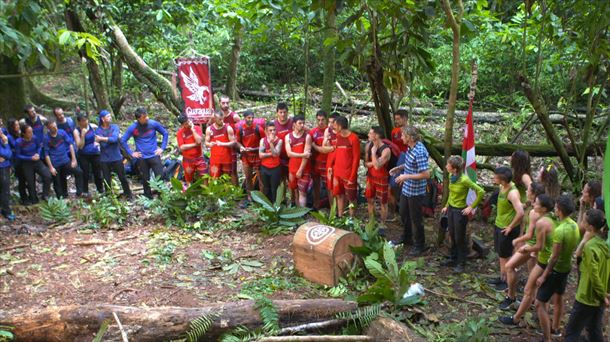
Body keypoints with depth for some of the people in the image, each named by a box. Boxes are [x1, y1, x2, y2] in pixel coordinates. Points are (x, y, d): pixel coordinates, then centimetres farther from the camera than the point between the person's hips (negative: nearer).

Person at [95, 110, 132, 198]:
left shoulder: (115, 127, 0)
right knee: (107, 180, 7)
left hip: (117, 158, 0)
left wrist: (102, 139, -17)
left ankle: (128, 194, 21)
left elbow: (114, 139, -17)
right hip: (105, 159, 0)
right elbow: (103, 144, -13)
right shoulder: (98, 130, -1)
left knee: (122, 177, 7)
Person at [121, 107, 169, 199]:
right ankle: (148, 198, 25)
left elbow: (165, 133, 5)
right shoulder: (133, 128, -7)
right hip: (142, 158, 1)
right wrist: (131, 153, -1)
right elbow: (123, 140, 2)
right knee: (145, 180, 10)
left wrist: (162, 148, 0)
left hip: (154, 156, -1)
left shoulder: (153, 124, -8)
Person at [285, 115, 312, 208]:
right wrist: (302, 154, -20)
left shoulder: (307, 136, -7)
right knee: (295, 191, 12)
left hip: (304, 169, -4)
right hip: (292, 169, 4)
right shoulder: (288, 137, 3)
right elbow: (289, 153, -8)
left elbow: (306, 155, -12)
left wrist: (300, 170, -14)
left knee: (302, 192, -7)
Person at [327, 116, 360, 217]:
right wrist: (330, 165, 3)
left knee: (351, 198, 5)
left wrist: (352, 176, -15)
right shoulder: (338, 136, 7)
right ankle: (340, 217, 24)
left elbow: (356, 158, -13)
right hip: (337, 173, 7)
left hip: (348, 174, -7)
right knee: (339, 195, 14)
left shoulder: (354, 138, -14)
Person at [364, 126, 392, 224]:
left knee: (383, 202, 6)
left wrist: (373, 151, -25)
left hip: (381, 179, -6)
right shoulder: (369, 145, -2)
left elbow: (377, 166, -30)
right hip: (370, 177, 6)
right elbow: (365, 163, 3)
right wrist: (372, 163, -18)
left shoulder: (386, 150, -23)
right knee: (370, 200, 15)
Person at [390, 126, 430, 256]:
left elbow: (426, 174, -29)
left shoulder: (420, 153, -29)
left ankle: (419, 245, 25)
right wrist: (400, 167, 5)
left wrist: (406, 176, -26)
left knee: (416, 219, 7)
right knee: (404, 214, 24)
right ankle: (406, 238, 45)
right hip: (406, 189, 9)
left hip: (415, 192, -9)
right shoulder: (410, 147, 0)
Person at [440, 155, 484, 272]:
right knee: (452, 236, 20)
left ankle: (461, 264, 23)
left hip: (460, 211, -7)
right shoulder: (451, 176, -3)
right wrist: (447, 206, 14)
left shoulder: (464, 179, -26)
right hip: (451, 209, 7)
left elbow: (481, 192, -22)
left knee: (460, 238, 7)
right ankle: (453, 259, 37)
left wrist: (471, 207, -17)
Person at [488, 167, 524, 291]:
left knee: (505, 256, 6)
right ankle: (502, 277, 35)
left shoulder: (512, 193, -28)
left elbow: (520, 213, -36)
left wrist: (510, 227, -24)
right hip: (498, 225, 9)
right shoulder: (502, 187, 0)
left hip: (507, 229, -9)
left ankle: (507, 281, 22)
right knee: (500, 254, 20)